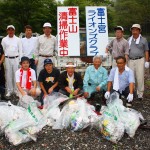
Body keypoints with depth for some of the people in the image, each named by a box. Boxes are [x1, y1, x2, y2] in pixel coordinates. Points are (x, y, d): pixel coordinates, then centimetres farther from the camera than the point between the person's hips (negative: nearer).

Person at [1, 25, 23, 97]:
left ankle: (16, 90, 7)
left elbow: (20, 50, 6)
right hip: (7, 59, 1)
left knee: (16, 75, -1)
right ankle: (9, 90, 11)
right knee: (8, 75, 3)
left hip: (16, 58, -1)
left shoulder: (18, 39, 6)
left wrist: (20, 60, -1)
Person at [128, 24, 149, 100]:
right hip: (131, 60, 3)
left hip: (140, 60, -3)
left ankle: (140, 93, 4)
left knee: (140, 77, -4)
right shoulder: (129, 39, 11)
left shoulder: (143, 40, 3)